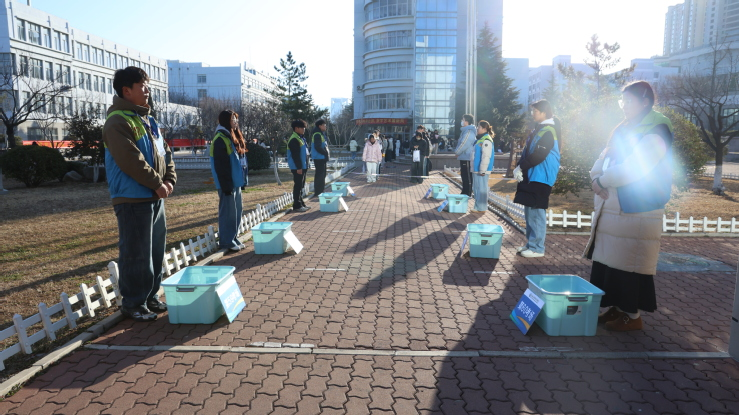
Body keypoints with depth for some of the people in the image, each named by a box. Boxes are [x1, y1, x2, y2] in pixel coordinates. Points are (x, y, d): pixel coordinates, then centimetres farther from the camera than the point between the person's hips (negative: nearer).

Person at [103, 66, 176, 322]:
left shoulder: (147, 120, 17)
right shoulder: (118, 122, -11)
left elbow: (164, 152, 16)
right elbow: (131, 161, -20)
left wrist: (169, 180, 1)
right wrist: (157, 184, -13)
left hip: (155, 197, 9)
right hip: (133, 199, -9)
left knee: (156, 250, 14)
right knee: (136, 254, -2)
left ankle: (151, 296, 27)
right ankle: (132, 303, 11)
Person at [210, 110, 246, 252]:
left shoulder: (232, 137, 16)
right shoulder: (220, 139, -14)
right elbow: (220, 165, -18)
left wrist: (241, 180, 15)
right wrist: (226, 185, -20)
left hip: (236, 182, 9)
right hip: (227, 184, -9)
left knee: (237, 211, 13)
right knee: (228, 213, -2)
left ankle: (234, 239, 24)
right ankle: (226, 242, 8)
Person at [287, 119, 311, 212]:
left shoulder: (301, 138, 17)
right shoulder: (294, 140, -15)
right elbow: (295, 155, -21)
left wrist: (307, 165, 19)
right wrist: (299, 167, -24)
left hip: (303, 167, 10)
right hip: (297, 168, -10)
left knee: (301, 186, 16)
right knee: (298, 186, -6)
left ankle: (301, 203, 25)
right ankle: (297, 206, -2)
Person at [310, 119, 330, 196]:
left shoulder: (321, 134, 17)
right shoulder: (317, 134, -15)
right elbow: (318, 147, -23)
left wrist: (326, 154, 9)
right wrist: (326, 153, -16)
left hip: (322, 157, 10)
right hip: (319, 157, -10)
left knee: (322, 174, 16)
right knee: (320, 174, -7)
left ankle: (320, 191, 25)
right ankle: (317, 192, -3)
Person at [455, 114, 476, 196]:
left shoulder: (469, 132, -16)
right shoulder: (465, 131, 16)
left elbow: (464, 145, -20)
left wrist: (457, 152, -6)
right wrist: (457, 151, 10)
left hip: (467, 159, -11)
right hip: (464, 158, 11)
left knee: (467, 178, -4)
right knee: (464, 177, 16)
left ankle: (467, 194, 1)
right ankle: (464, 193, 25)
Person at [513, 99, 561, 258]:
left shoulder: (548, 131, -13)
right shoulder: (539, 129, 17)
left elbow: (538, 156, -21)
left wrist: (520, 167, -12)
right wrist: (520, 168, 6)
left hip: (540, 179, -10)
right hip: (531, 177, 10)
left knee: (536, 213, -5)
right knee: (529, 212, 13)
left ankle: (537, 248, 2)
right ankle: (530, 243, 22)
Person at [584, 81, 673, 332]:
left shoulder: (656, 132, -8)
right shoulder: (623, 130, 17)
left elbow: (632, 168, -20)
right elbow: (603, 161, 14)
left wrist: (601, 182, -10)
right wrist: (597, 180, -6)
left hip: (636, 212, -7)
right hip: (611, 210, 7)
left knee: (629, 264, -2)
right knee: (609, 261, 9)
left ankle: (633, 316, 10)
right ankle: (616, 309, 20)